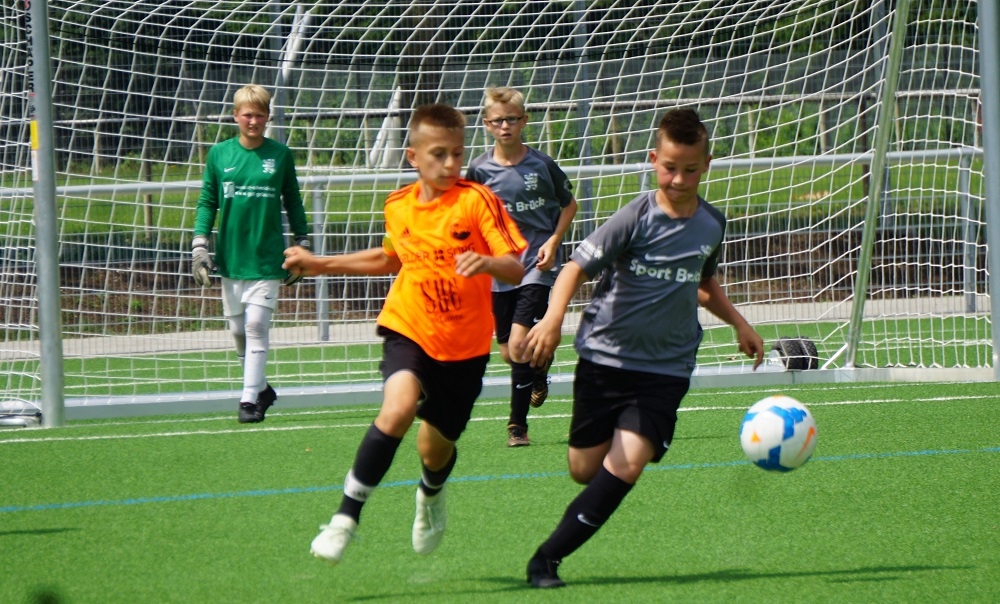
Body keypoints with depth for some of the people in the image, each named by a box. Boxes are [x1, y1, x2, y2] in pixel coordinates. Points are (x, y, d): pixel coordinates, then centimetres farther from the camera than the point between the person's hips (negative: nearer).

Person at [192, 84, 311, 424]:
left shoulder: (280, 155, 2)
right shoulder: (219, 154, 4)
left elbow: (293, 202, 11)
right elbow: (207, 202, 7)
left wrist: (302, 247, 11)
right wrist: (199, 245, -1)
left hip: (267, 257, -2)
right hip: (230, 256, 2)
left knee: (257, 326, -11)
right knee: (238, 330, 7)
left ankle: (250, 399, -9)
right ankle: (260, 388, 24)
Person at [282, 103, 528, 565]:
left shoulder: (477, 200, -12)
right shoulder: (398, 207, 1)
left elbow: (518, 268, -18)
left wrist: (487, 262, -40)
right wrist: (320, 264, 24)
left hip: (463, 344, -1)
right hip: (409, 330, 1)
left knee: (435, 448, 13)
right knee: (399, 406, -29)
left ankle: (432, 494, 52)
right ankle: (347, 515, -22)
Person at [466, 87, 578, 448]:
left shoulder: (541, 165, -4)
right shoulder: (479, 169, 0)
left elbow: (568, 205, 9)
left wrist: (553, 241, -4)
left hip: (537, 265, -3)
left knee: (519, 344, -16)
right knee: (508, 353, 7)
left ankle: (518, 424, -4)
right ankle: (539, 369, 42)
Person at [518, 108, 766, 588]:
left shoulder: (712, 224, 4)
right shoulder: (636, 218, -11)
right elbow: (577, 266, -17)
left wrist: (739, 323, 20)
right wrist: (553, 318, -33)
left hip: (665, 366, 2)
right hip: (605, 355, -2)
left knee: (628, 463, -16)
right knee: (585, 470, 3)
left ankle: (548, 557, -10)